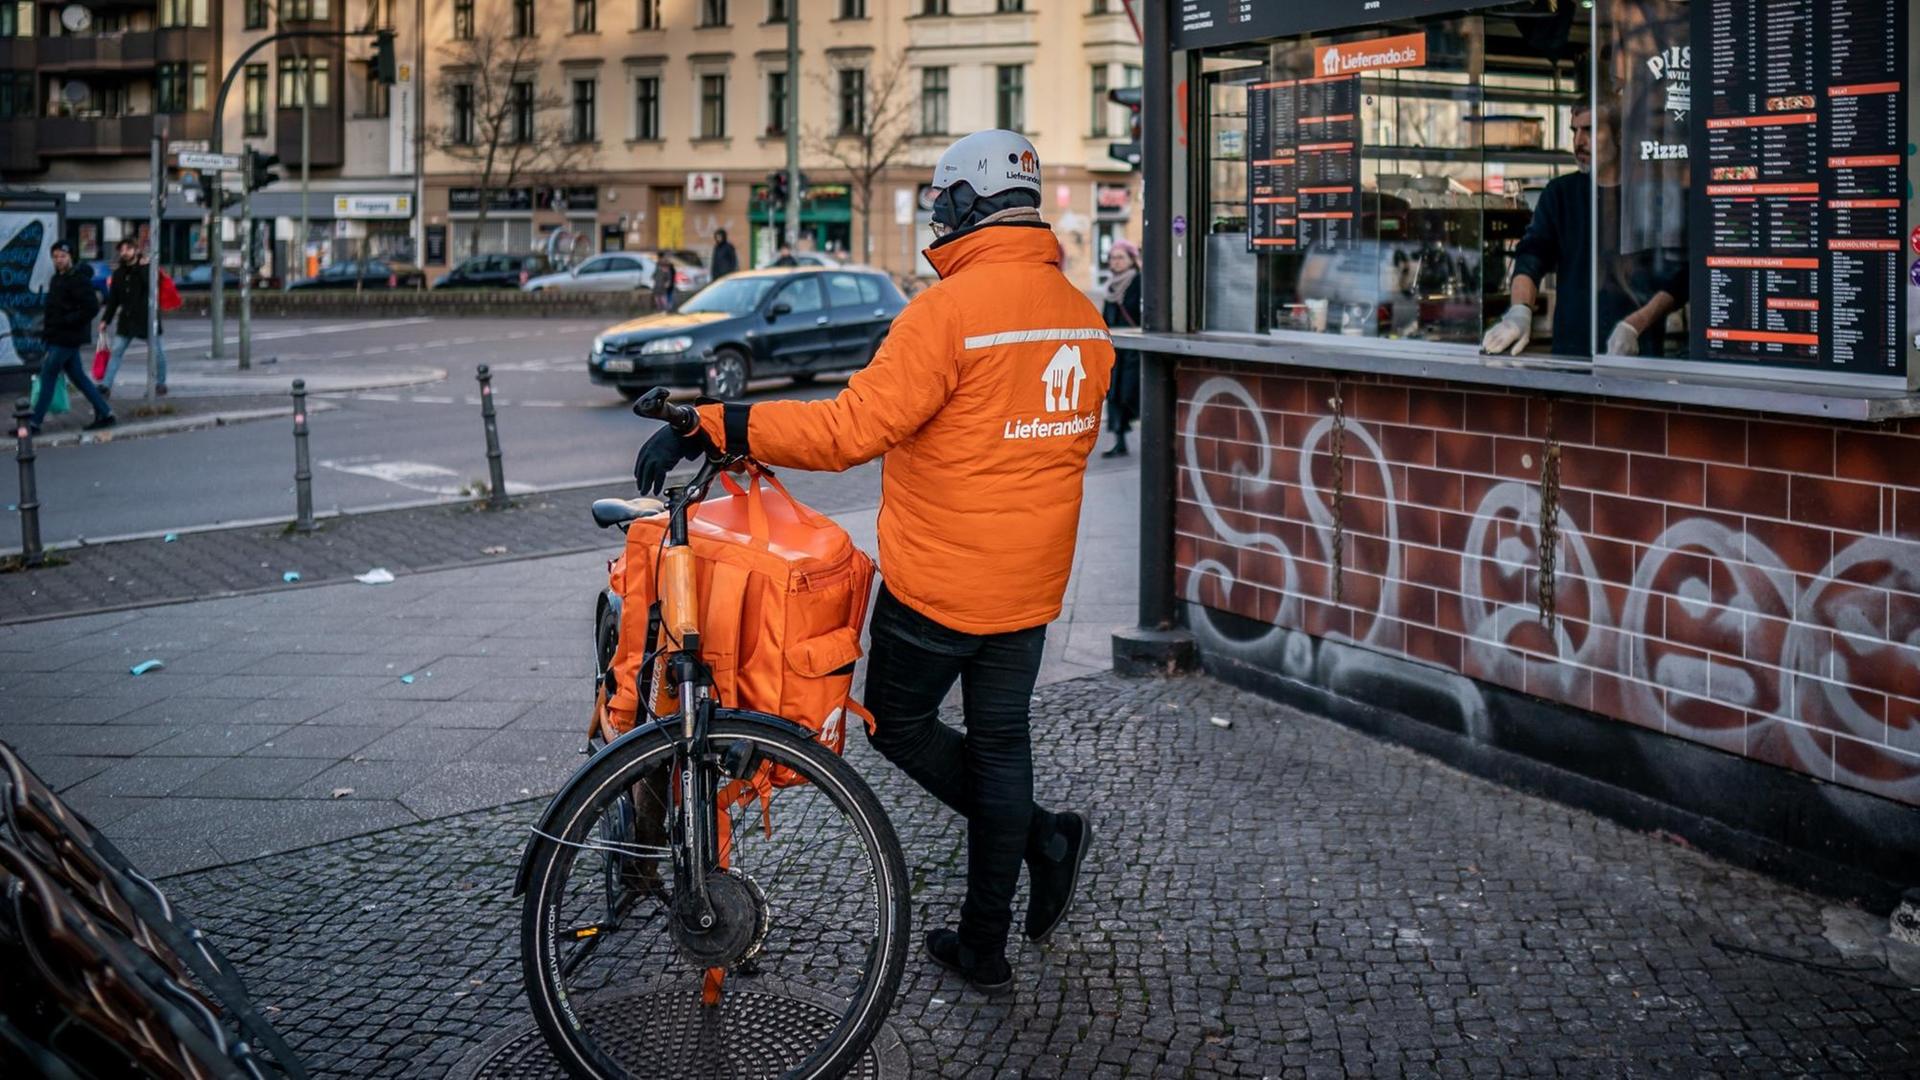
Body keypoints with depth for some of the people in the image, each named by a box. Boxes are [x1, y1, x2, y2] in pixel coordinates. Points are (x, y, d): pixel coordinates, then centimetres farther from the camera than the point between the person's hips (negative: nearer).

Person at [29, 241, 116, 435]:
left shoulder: (79, 280, -14)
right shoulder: (57, 278, 14)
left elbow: (91, 308, -21)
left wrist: (65, 322, -21)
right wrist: (47, 331, 11)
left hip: (67, 339, -9)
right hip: (58, 337, 9)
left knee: (48, 377, -5)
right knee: (78, 377, 13)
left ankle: (34, 424, 0)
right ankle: (105, 414, 17)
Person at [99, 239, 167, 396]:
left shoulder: (148, 267, -2)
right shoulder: (119, 273, 10)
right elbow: (113, 299, 14)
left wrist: (144, 267, -20)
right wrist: (105, 319, 11)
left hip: (147, 317, -4)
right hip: (127, 318, 4)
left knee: (156, 352, 4)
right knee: (116, 351, -2)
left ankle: (160, 383, 20)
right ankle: (106, 385, -4)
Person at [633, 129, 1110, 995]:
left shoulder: (949, 310, -20)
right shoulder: (1083, 315, 3)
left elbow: (849, 428, -27)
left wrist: (712, 427, -24)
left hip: (937, 582, -6)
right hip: (1032, 583, 7)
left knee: (898, 725, 15)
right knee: (1000, 743, 15)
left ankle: (1042, 836, 7)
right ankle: (985, 946, 22)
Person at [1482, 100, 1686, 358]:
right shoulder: (1560, 192, 12)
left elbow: (1677, 280, -4)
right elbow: (1531, 257, -1)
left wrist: (1633, 326, -17)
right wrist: (1519, 312, -19)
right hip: (1570, 352, 2)